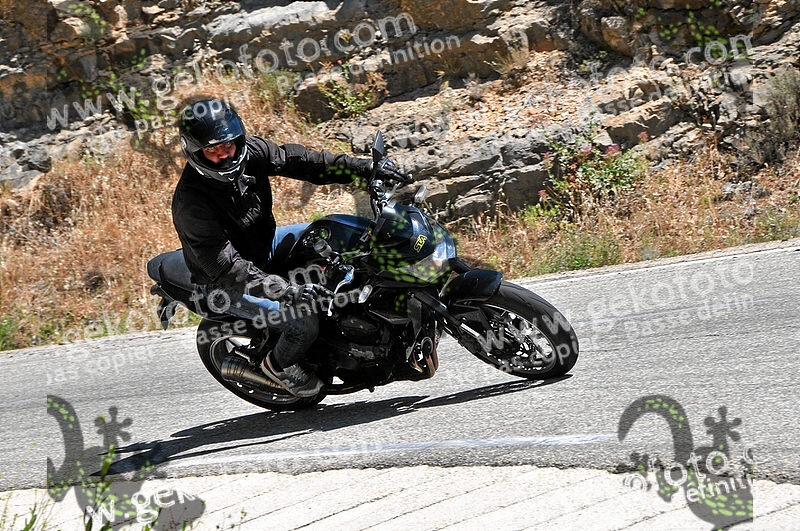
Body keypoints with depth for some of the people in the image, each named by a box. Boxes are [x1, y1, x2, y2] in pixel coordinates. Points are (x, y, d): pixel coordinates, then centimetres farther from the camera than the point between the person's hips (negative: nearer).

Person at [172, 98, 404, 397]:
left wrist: (365, 168, -12)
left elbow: (298, 161, -4)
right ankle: (280, 365, 11)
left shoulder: (250, 152, -13)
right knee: (304, 322, -22)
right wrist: (285, 292, -44)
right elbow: (225, 267, -36)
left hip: (266, 244, 8)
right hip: (227, 285, -8)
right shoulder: (191, 203, -32)